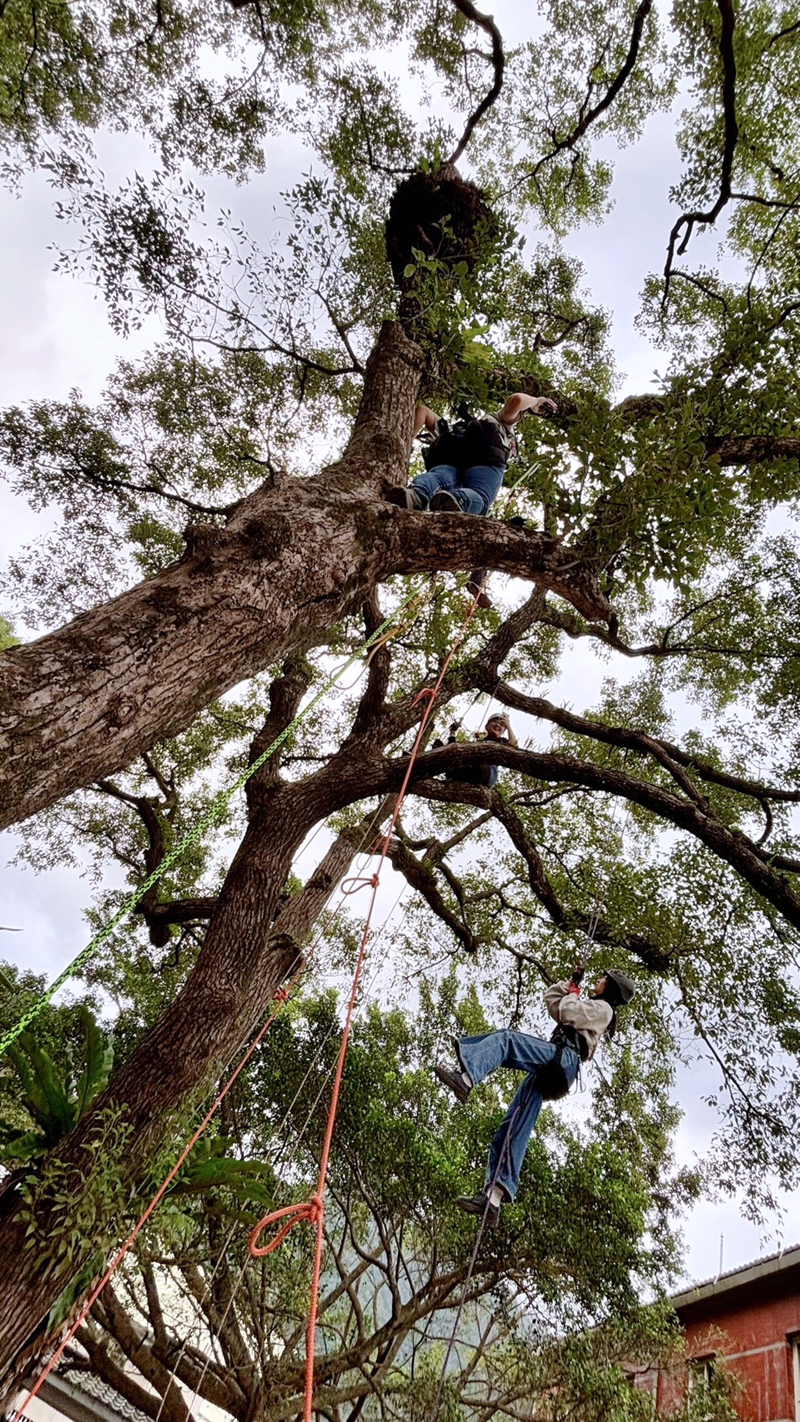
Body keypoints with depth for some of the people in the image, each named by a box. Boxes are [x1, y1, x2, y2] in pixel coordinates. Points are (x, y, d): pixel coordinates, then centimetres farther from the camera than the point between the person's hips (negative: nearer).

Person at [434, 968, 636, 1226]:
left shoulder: (603, 1008, 12)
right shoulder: (589, 1007, 39)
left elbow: (568, 1012, -4)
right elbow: (550, 1000, 39)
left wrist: (573, 995, 14)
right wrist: (569, 984, 29)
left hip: (562, 1057, -9)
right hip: (547, 1071, 9)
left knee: (504, 1039, -29)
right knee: (512, 1132, -5)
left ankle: (466, 1077, -54)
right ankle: (494, 1196, -14)